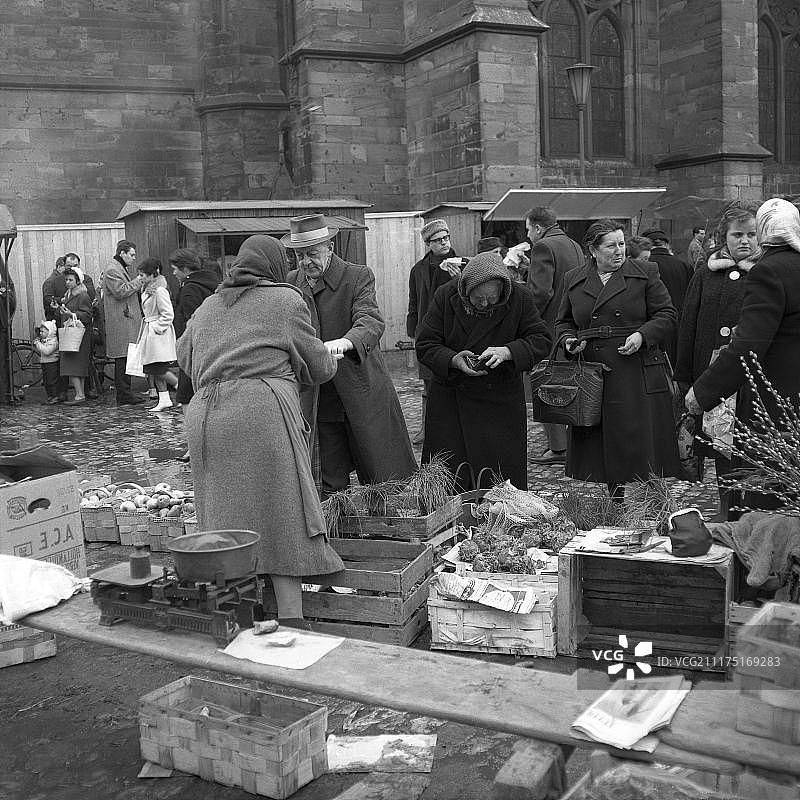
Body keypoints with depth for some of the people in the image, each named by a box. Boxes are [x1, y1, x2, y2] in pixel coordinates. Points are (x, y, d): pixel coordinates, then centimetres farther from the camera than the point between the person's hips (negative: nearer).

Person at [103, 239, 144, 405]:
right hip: (120, 322, -11)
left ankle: (126, 395, 15)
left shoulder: (124, 268, 23)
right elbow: (120, 291, -20)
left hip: (129, 320, 11)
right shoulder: (112, 270, -10)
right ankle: (124, 397, -6)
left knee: (126, 360, 11)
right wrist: (137, 281, -11)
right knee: (122, 360, -8)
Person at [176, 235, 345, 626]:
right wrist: (331, 359, 34)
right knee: (283, 519, -1)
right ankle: (291, 620, -5)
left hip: (204, 414, 5)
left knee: (227, 522, 10)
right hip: (263, 408, -5)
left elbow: (183, 357, 32)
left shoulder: (207, 307, 22)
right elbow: (319, 365, 12)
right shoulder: (286, 299, 7)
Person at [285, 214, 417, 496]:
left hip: (364, 397, -3)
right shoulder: (290, 283, 8)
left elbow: (371, 321, -22)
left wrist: (344, 342, -42)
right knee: (331, 489, 7)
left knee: (386, 484, 5)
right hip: (318, 404, 3)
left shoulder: (359, 277, -6)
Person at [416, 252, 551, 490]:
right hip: (450, 400, 0)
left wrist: (507, 352, -24)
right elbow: (425, 345, -6)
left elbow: (541, 340, -6)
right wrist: (453, 360, -25)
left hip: (501, 399, 0)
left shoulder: (519, 298, -8)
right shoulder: (446, 297, -8)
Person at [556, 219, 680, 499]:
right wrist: (569, 340, -1)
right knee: (600, 445, 7)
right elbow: (564, 322, 20)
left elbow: (666, 316, 4)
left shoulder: (645, 273, 4)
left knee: (641, 442, -5)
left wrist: (642, 335, -13)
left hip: (637, 375, -2)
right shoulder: (574, 280, 12)